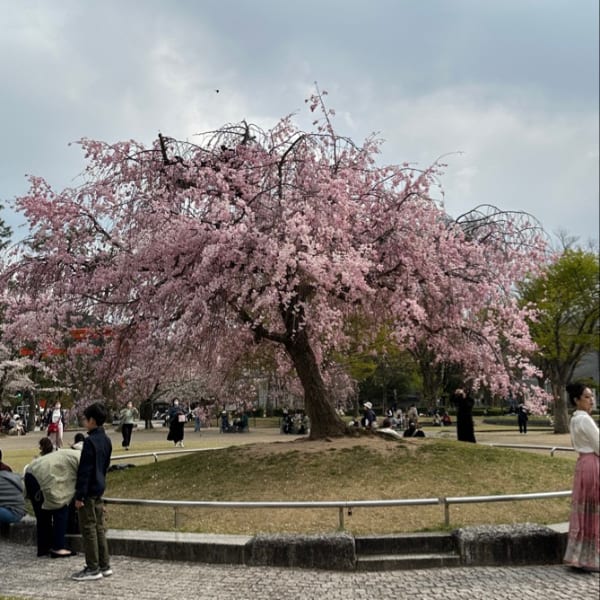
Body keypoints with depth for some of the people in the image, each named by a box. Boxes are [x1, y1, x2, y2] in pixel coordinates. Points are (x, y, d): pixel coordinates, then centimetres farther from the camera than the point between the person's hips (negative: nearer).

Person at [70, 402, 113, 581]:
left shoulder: (90, 441, -19)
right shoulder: (106, 440, 8)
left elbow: (85, 470, -19)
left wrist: (79, 495, -16)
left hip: (89, 491, -9)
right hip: (100, 489, 9)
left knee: (88, 529, 0)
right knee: (99, 527, 13)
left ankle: (93, 569, 6)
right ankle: (104, 565, 18)